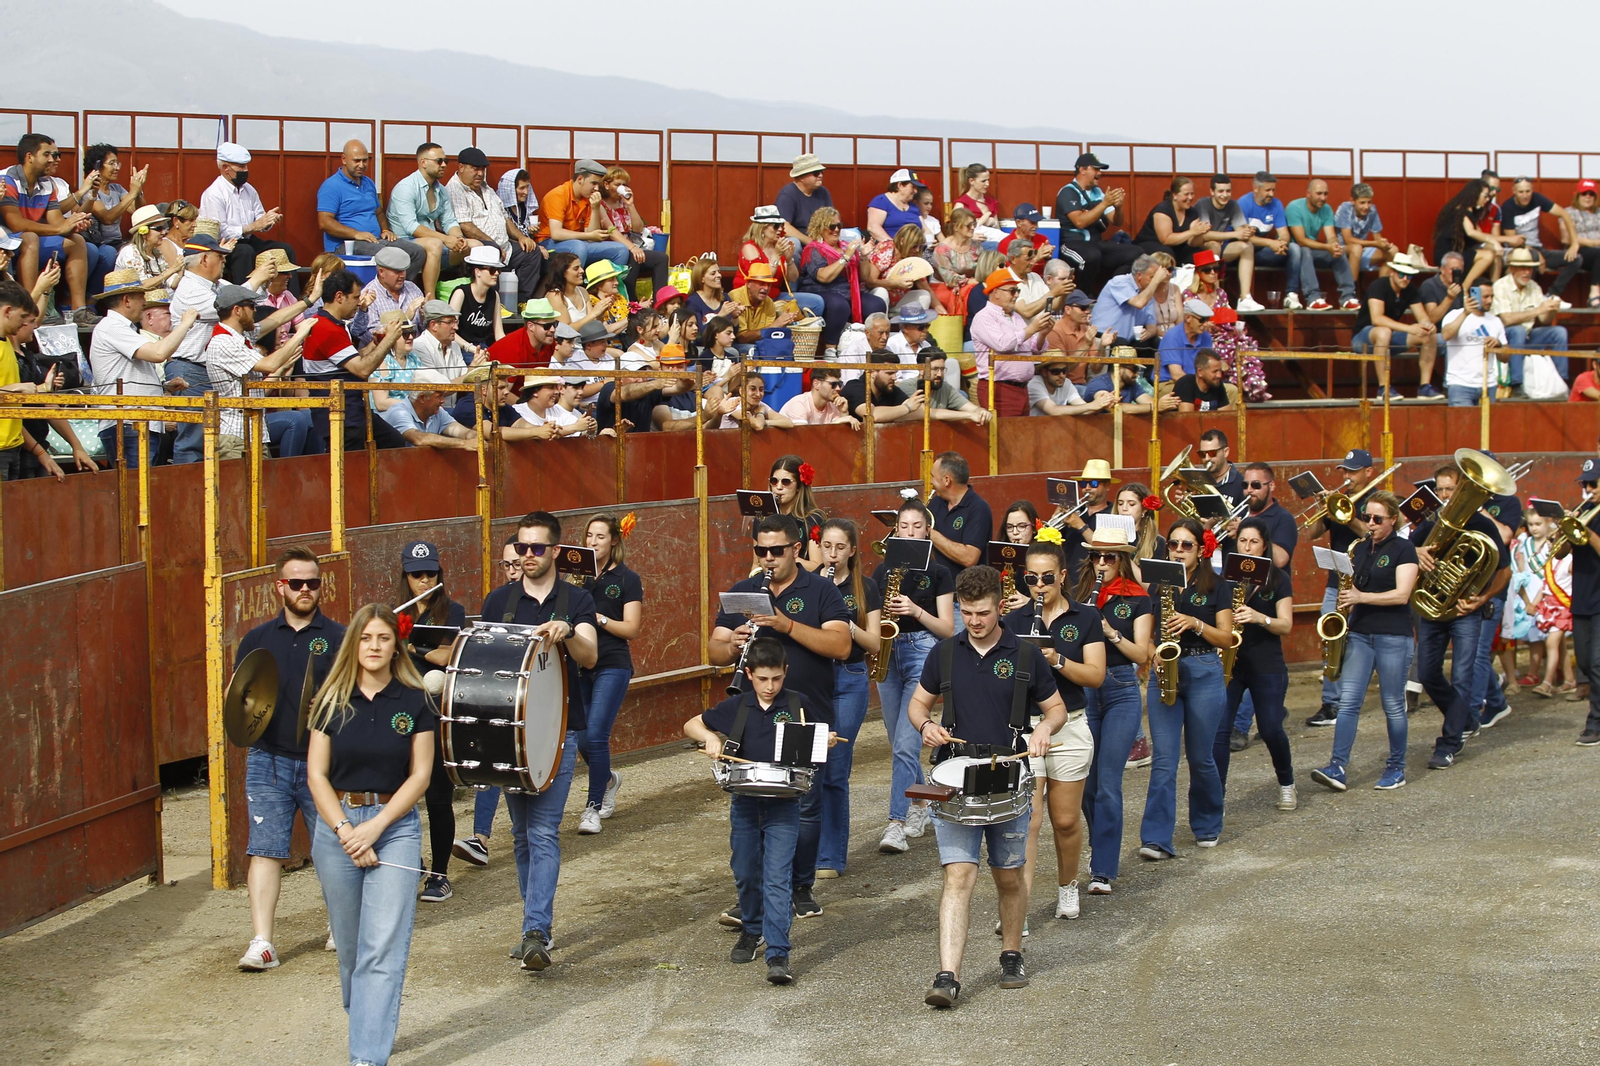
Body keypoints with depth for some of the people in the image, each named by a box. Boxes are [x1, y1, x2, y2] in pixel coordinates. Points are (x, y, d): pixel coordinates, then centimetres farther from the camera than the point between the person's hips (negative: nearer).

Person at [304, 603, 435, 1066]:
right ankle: (365, 1024, 33)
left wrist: (374, 827, -11)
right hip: (337, 825, 2)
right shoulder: (332, 702, 3)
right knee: (350, 948, 11)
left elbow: (420, 775, -2)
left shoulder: (415, 702, 0)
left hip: (395, 826, -2)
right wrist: (345, 830, -11)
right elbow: (316, 773, 2)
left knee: (383, 950, -11)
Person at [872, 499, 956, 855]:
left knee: (905, 744, -14)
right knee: (900, 744, 12)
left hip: (923, 654, -5)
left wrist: (916, 611, -17)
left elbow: (947, 629, -3)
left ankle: (896, 824, -17)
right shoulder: (883, 570, 11)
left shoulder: (938, 572, 0)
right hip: (887, 654, 5)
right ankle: (919, 805, 31)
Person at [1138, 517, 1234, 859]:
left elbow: (1226, 638, -2)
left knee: (1200, 757, 7)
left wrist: (1195, 623, -17)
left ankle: (1207, 826, 30)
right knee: (1164, 759, -7)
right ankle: (1156, 840, -12)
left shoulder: (1216, 587, 2)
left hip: (1203, 674, -2)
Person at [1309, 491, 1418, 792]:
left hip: (1393, 637, -5)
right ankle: (1338, 768, -11)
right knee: (1348, 700, -5)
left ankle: (1396, 768, 16)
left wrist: (1361, 597, -21)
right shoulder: (1361, 548, 13)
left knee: (1393, 704, 3)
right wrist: (1346, 599, 0)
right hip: (1359, 633, 5)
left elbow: (1402, 595, -14)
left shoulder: (1404, 549, -5)